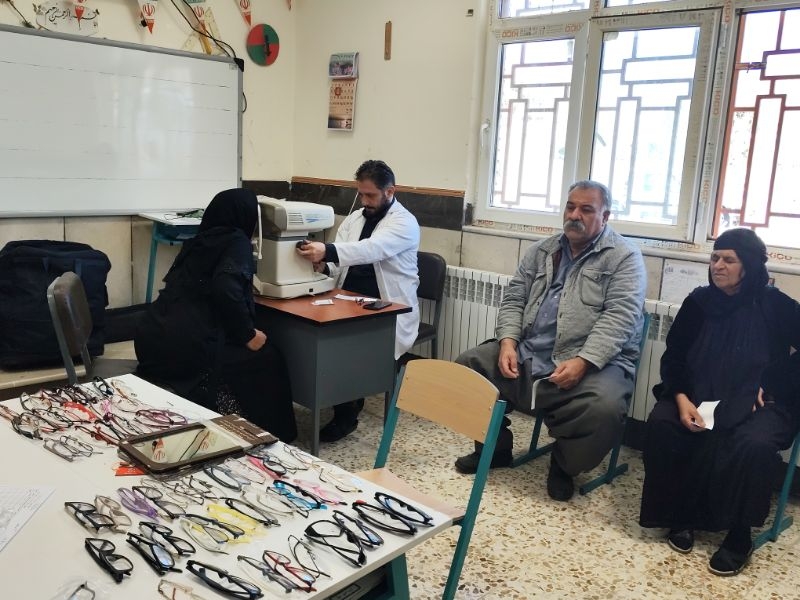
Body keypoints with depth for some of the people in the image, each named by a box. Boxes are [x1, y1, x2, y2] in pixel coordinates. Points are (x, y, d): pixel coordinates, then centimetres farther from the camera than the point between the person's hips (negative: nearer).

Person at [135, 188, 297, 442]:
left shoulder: (199, 239, 18)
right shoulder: (237, 241, -2)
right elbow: (225, 289, -20)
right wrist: (248, 334, -9)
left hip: (151, 338, 8)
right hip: (186, 346, -8)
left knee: (237, 347, 30)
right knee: (267, 359, 12)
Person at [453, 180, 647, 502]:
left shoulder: (624, 257, -1)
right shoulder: (542, 251, 15)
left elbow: (619, 318, -13)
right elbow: (513, 299, 13)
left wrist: (582, 362, -25)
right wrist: (508, 342, -7)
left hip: (594, 362, -5)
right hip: (528, 353, 5)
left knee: (605, 407, -34)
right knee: (468, 365, -9)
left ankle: (564, 466, 0)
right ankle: (495, 446, 12)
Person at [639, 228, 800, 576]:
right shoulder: (698, 302, 3)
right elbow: (673, 356, 2)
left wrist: (771, 385, -8)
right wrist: (681, 398, -15)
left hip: (759, 402, -2)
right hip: (699, 395, 3)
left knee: (754, 444, -34)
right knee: (661, 424, -26)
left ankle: (739, 534, -13)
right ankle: (679, 516, -8)